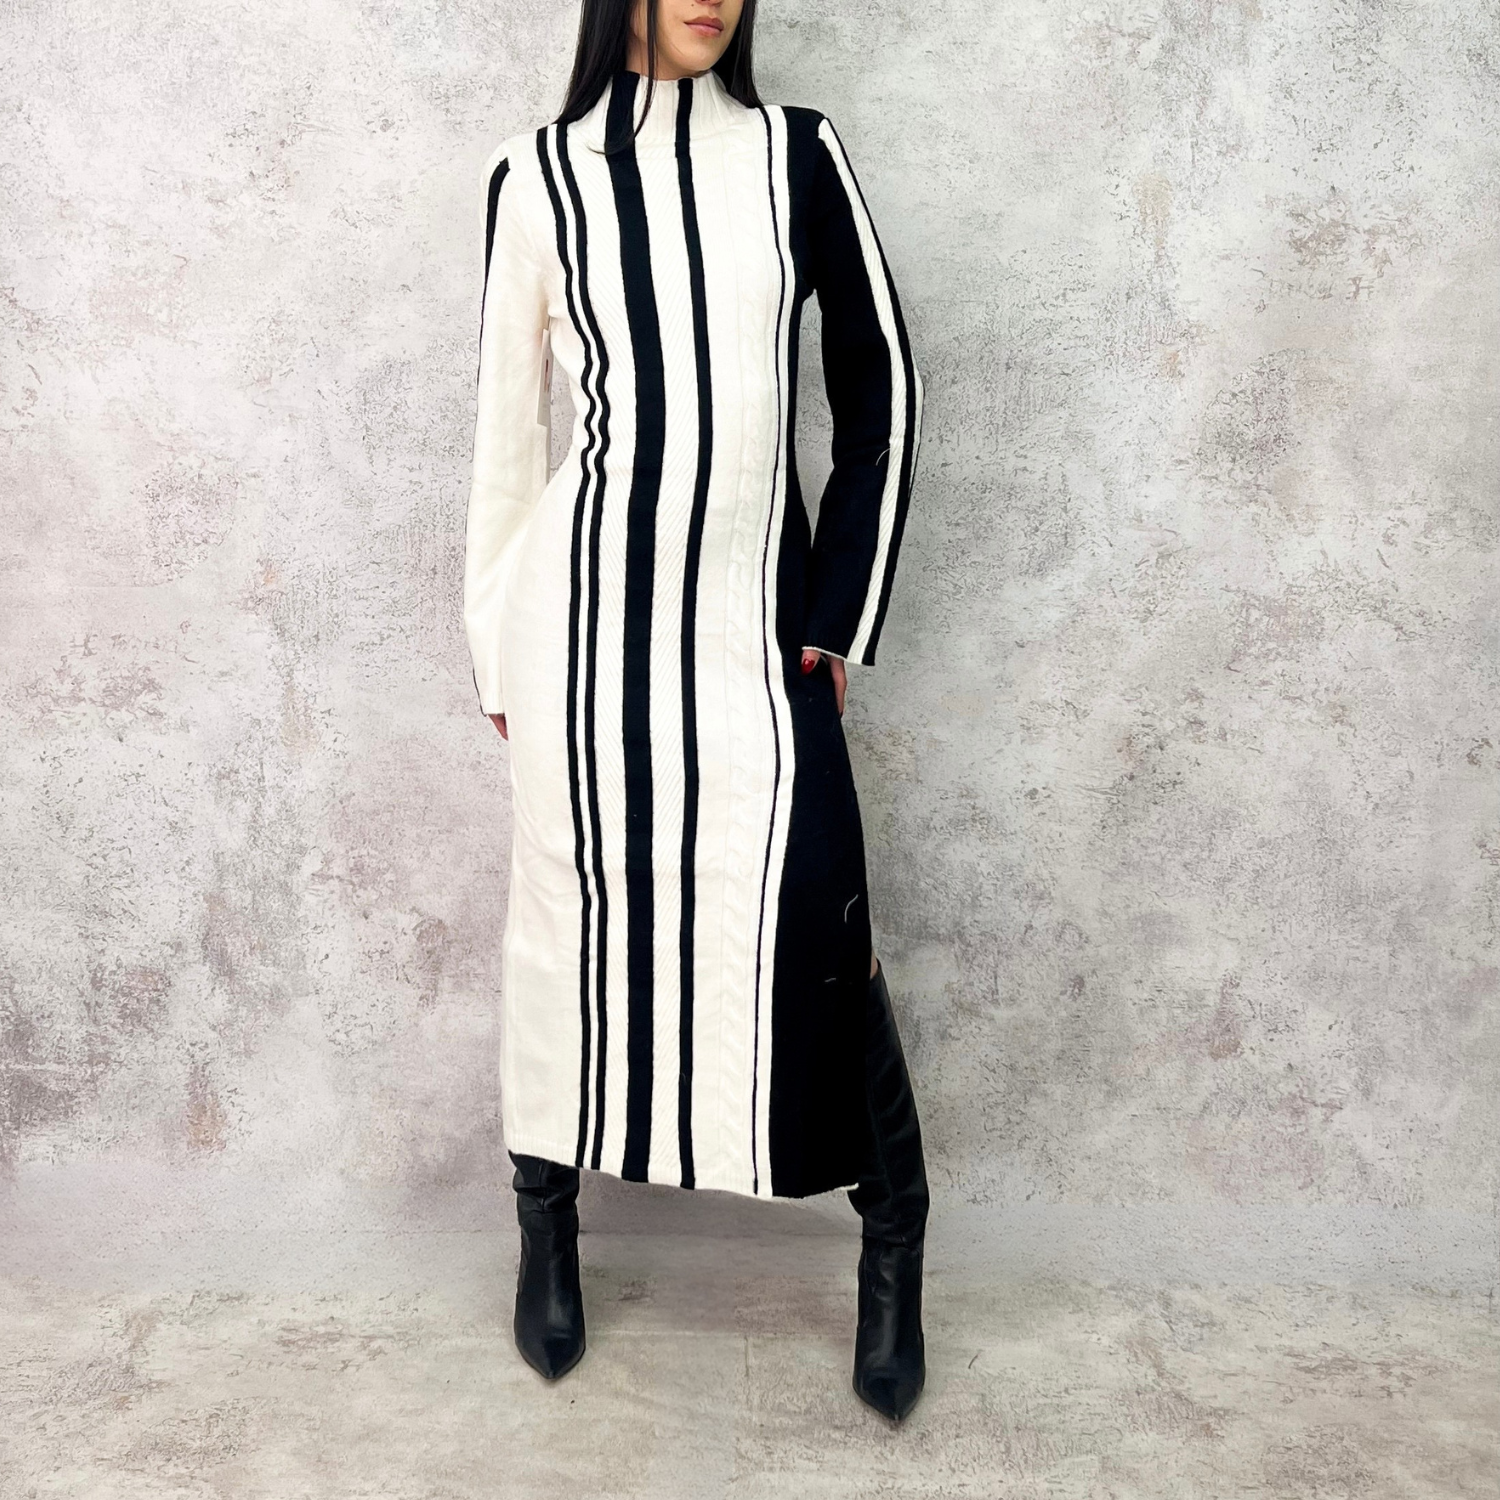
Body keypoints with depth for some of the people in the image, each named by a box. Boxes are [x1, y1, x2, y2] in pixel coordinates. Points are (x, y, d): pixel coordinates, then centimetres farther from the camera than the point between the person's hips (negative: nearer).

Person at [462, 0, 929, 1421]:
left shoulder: (796, 155, 8)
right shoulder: (539, 178, 6)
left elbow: (878, 391, 8)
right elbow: (507, 428, 9)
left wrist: (839, 616, 4)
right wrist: (498, 652, 8)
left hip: (752, 622, 0)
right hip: (587, 602, 0)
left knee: (815, 930, -7)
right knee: (577, 913, 7)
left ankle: (892, 1251, 15)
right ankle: (549, 1233, 28)